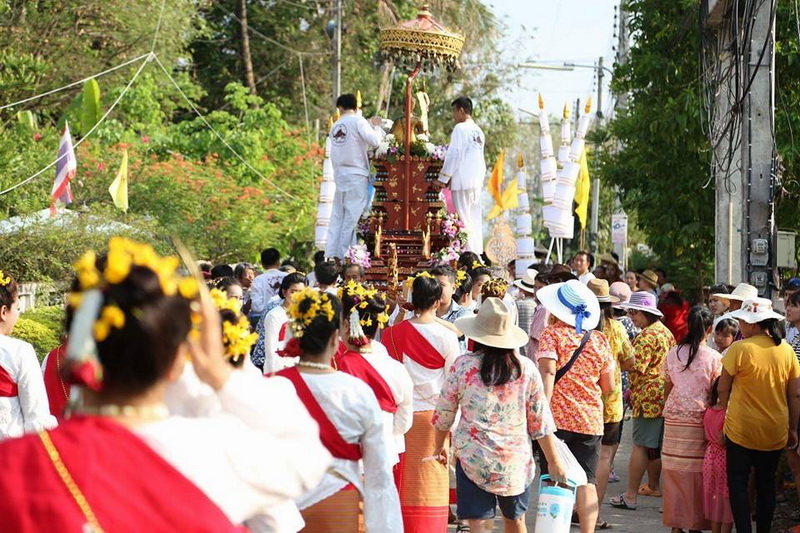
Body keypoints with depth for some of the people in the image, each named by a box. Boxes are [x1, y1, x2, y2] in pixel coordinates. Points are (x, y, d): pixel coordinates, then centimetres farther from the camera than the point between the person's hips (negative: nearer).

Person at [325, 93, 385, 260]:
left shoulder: (335, 126, 13)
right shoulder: (358, 121, -5)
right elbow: (374, 141, -13)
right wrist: (376, 126, 4)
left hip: (340, 176, 6)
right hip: (357, 175, -6)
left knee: (338, 217, 9)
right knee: (353, 218, -4)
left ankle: (330, 256, 6)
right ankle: (344, 257, -7)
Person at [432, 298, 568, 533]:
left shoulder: (463, 366, -6)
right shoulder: (526, 368, -2)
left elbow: (444, 413, 4)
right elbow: (540, 421, 2)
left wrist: (439, 447, 21)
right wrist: (554, 461, 11)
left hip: (473, 459, -2)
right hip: (516, 461, 2)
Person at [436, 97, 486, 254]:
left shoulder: (460, 128, -7)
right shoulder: (478, 132, 17)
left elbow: (454, 154, -11)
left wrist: (443, 178, -6)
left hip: (462, 181, -8)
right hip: (477, 181, 8)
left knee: (464, 219, -7)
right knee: (475, 219, 8)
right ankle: (477, 252, 6)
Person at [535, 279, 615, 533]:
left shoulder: (552, 334, -3)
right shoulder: (599, 340, 7)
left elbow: (548, 372, -16)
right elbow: (608, 386, 9)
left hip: (557, 418, -3)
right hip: (591, 420, 3)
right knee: (587, 483, 3)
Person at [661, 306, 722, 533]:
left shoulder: (673, 354, 2)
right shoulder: (714, 358, -7)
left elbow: (667, 390, 9)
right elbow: (715, 394, -6)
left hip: (674, 419, 3)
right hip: (699, 421, -3)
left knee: (674, 472, 7)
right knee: (697, 473, 5)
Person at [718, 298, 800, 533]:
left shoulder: (739, 349, -14)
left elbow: (723, 390, -4)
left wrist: (725, 414, 13)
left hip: (742, 430, -4)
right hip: (775, 432, 4)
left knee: (738, 483, 5)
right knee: (766, 484, 16)